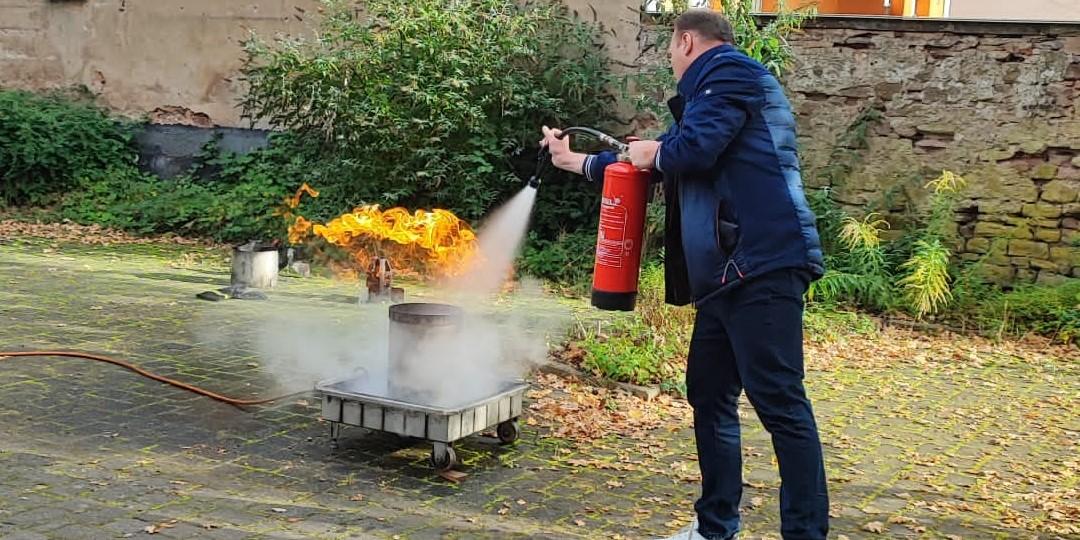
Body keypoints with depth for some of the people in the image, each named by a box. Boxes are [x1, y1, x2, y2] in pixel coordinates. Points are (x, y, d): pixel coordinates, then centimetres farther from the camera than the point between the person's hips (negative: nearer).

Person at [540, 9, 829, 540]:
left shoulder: (731, 72, -3)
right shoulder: (713, 90, 28)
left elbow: (691, 149, -19)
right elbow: (655, 160, 38)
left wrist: (653, 153, 4)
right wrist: (576, 161, 47)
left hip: (762, 263, -11)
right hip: (729, 272, 11)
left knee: (779, 401, -11)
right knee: (709, 396, 13)